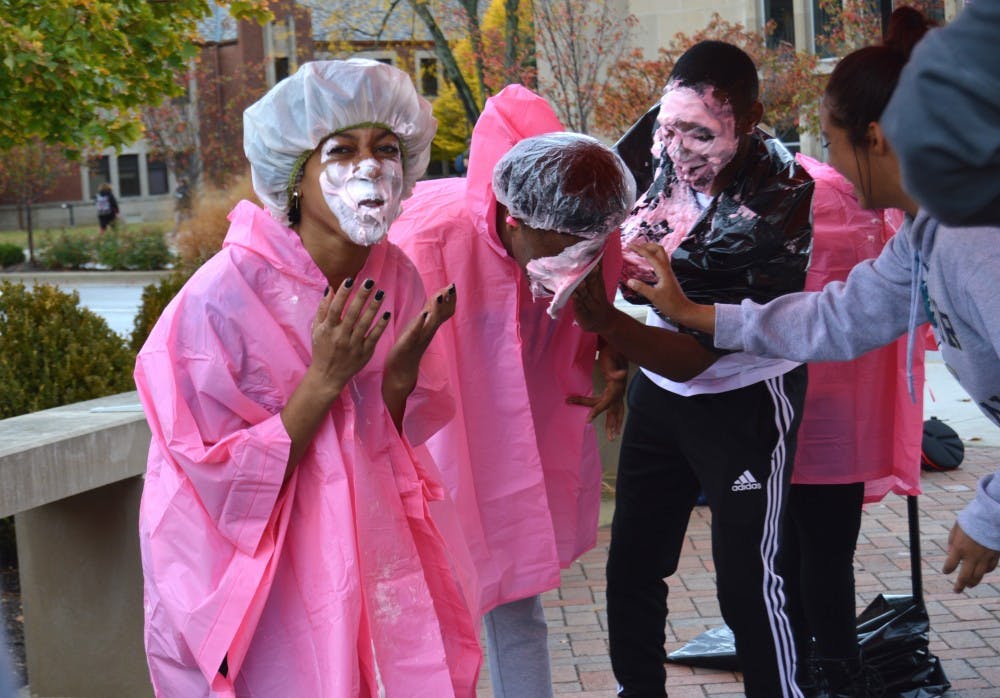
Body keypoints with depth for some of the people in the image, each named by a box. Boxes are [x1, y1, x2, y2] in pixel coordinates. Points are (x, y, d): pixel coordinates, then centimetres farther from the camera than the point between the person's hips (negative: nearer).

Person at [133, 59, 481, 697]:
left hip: (363, 543, 5)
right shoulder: (223, 297, -23)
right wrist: (324, 379, -28)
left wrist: (402, 368, -16)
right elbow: (227, 485, -20)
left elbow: (390, 441, 4)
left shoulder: (394, 276, -6)